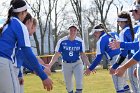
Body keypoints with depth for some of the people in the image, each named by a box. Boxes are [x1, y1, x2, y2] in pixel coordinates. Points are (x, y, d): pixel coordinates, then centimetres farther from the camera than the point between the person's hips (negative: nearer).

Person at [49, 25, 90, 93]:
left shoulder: (80, 41, -9)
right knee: (68, 84, 10)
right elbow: (56, 55, -9)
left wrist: (89, 66, -15)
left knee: (79, 83, -15)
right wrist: (49, 65, -20)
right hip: (66, 64, 0)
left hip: (77, 63, 0)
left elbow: (83, 55, -4)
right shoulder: (62, 41, -13)